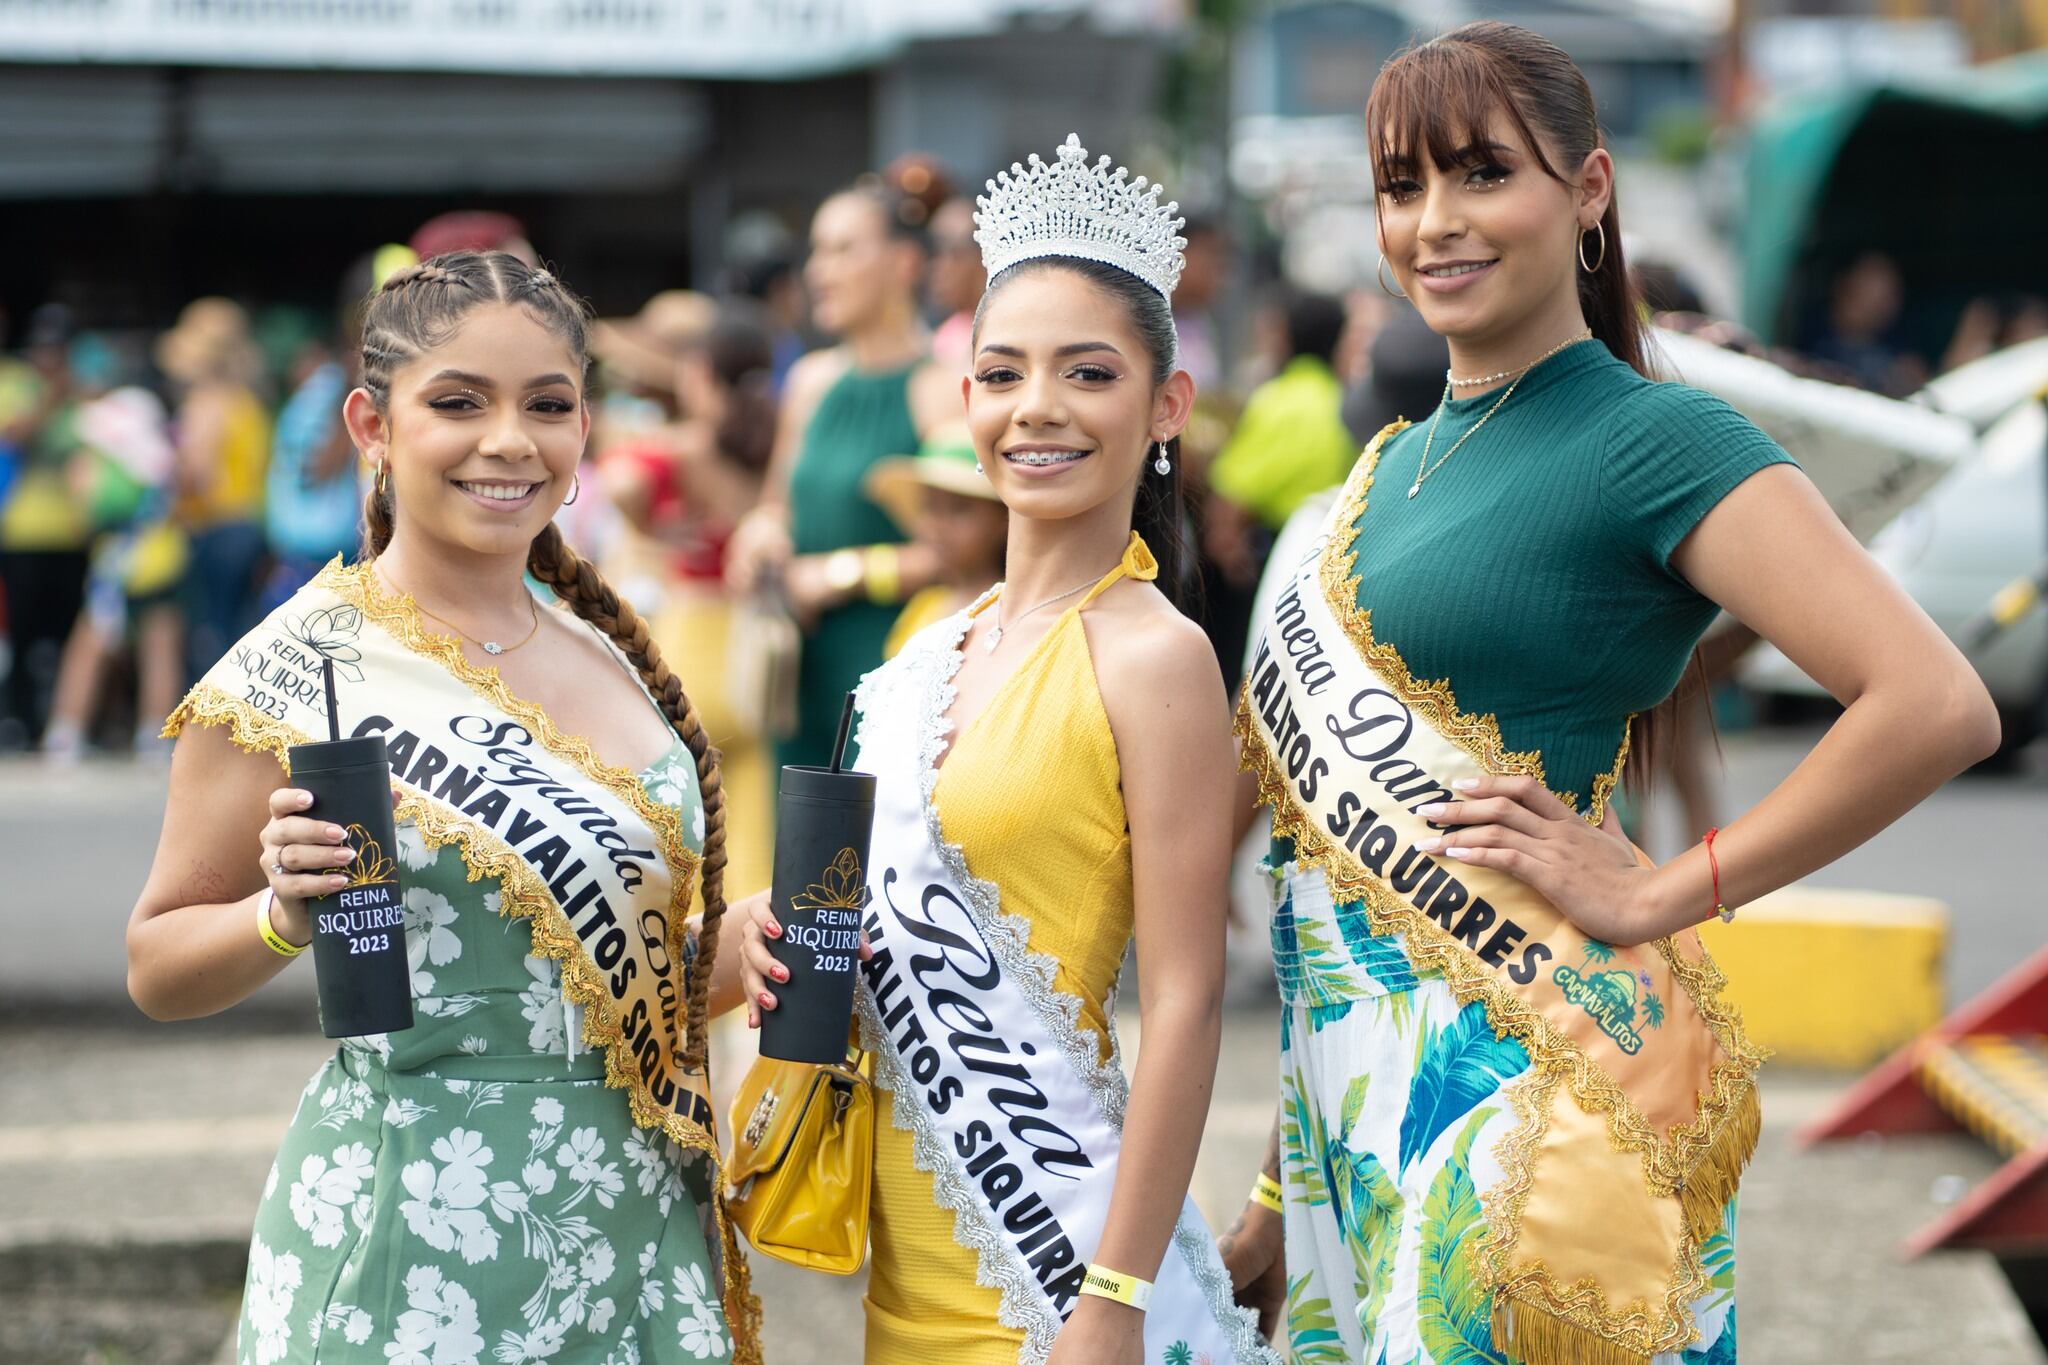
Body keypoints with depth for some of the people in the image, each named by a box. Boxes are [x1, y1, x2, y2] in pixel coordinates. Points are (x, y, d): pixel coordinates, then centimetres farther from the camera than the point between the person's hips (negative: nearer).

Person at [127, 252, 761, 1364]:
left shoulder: (603, 656, 8)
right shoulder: (301, 670, -9)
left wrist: (724, 955, 1)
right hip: (425, 1245, -6)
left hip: (641, 1225, 6)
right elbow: (157, 967, -4)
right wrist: (289, 914, -22)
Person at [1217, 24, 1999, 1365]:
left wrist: (1659, 895, -14)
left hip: (1523, 1070, -7)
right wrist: (1278, 1195, 16)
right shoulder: (1395, 463, 14)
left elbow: (1940, 705, -21)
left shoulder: (1655, 439, -9)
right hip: (1350, 1066, 7)